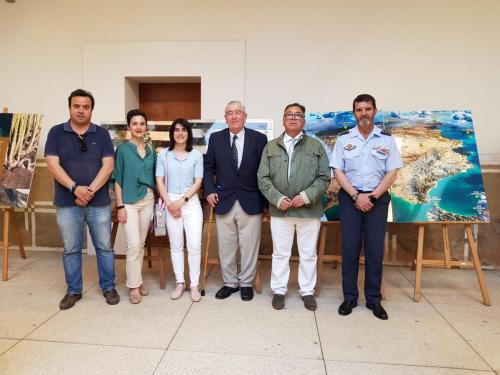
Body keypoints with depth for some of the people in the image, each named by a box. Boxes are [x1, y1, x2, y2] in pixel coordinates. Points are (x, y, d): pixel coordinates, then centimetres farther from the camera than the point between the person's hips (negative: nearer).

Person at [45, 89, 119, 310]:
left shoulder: (101, 134, 4)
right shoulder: (56, 132, 3)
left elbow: (108, 166, -4)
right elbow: (53, 165, -6)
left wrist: (90, 190, -15)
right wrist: (75, 188, -17)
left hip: (99, 202, 0)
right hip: (67, 203, 0)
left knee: (104, 247, 8)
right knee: (71, 249, 10)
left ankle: (108, 288, 22)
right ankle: (73, 291, 25)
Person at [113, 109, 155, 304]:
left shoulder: (151, 150, 9)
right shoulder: (123, 149, -3)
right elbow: (117, 179, -4)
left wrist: (156, 199, 5)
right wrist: (120, 206, -10)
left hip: (148, 200, 4)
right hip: (129, 201, -4)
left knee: (141, 244, 11)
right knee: (133, 244, -7)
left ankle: (137, 280, 23)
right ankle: (133, 286, 5)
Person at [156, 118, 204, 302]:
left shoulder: (196, 155, 3)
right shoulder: (163, 154, 6)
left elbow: (198, 182, -2)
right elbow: (159, 181, 2)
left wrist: (182, 200, -11)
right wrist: (169, 203, -8)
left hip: (191, 202, -1)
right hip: (170, 202, 1)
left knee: (194, 245, -4)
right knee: (176, 245, 7)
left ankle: (194, 285, 9)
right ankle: (180, 283, 19)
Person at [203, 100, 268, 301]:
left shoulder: (259, 138, 1)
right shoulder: (215, 138, 7)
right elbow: (209, 168, 11)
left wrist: (265, 200, -2)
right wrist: (209, 190, -3)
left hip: (251, 202, -1)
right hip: (224, 201, 2)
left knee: (249, 246, 7)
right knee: (226, 246, 11)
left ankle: (246, 283, 26)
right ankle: (230, 282, 28)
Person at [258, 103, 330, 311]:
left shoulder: (316, 146, 6)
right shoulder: (271, 147, 8)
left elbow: (324, 177, 0)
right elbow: (263, 178, 3)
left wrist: (306, 196, -13)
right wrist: (278, 198, -11)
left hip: (309, 209, 0)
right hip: (279, 209, 1)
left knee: (308, 254, 10)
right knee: (280, 253, 10)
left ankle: (307, 291, 25)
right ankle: (279, 290, 24)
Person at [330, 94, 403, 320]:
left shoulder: (387, 139, 4)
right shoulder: (344, 139, 3)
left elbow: (392, 173, 1)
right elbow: (338, 172, -1)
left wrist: (372, 196, -10)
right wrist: (356, 196, -11)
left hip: (377, 198, 1)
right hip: (350, 198, 0)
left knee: (375, 249, 4)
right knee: (350, 248, 3)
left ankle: (373, 299, 16)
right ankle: (349, 297, 15)